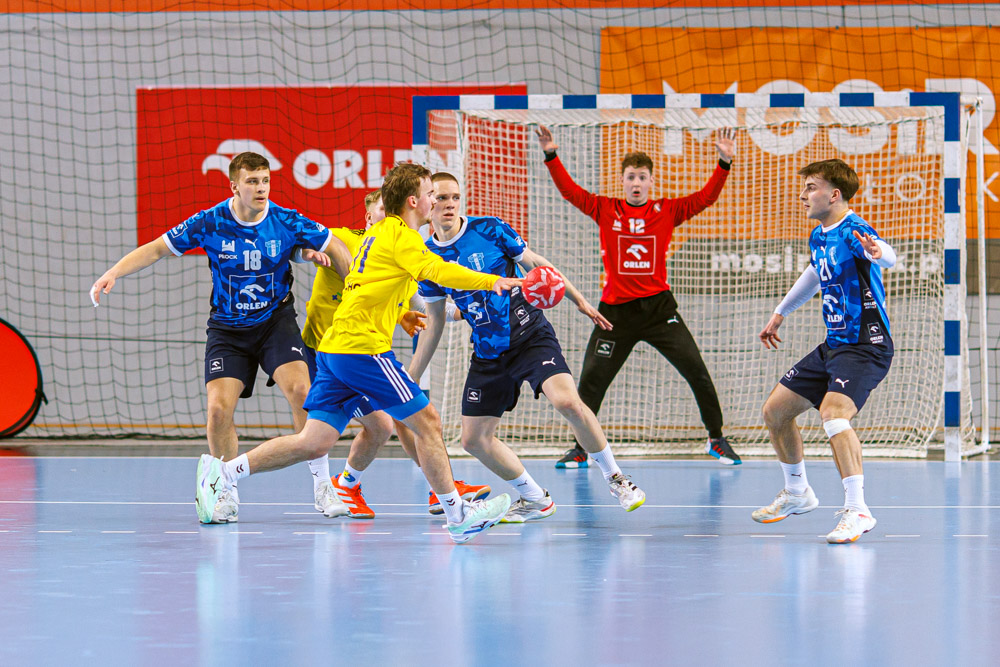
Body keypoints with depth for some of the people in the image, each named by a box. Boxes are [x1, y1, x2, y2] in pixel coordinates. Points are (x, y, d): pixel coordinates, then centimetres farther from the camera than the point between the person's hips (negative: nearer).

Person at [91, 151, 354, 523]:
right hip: (227, 329, 0)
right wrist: (114, 273, -15)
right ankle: (227, 493, 7)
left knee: (300, 391, -22)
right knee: (219, 409, -14)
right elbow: (157, 249, -4)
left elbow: (336, 250, 0)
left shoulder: (287, 222, -12)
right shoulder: (210, 223, -12)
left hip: (276, 321, 0)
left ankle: (321, 485, -10)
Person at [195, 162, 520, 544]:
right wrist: (492, 282, -32)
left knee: (315, 443, 4)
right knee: (427, 423, -1)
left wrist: (396, 316, 25)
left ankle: (222, 472, 0)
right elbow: (438, 271, -26)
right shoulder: (401, 237, -8)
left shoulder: (377, 234, 21)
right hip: (363, 348, -9)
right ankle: (458, 515, 5)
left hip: (334, 348, 9)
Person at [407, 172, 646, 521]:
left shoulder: (489, 229, -8)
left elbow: (536, 264, 5)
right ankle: (535, 500, 19)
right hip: (488, 354, 4)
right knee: (474, 438, -1)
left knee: (567, 401, -26)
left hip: (530, 335, -4)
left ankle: (616, 479, -8)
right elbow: (434, 322, 13)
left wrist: (579, 300, 6)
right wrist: (410, 377, 12)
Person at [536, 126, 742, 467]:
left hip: (659, 307, 0)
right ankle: (581, 450, 16)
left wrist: (724, 163, -15)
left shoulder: (666, 211, 2)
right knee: (591, 381, 0)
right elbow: (570, 191, 0)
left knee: (697, 371, -5)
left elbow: (705, 198, -3)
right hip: (616, 309, 0)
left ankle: (716, 439, 11)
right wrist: (551, 156, -11)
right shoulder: (605, 210, 2)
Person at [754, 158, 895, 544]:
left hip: (865, 346, -10)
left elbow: (889, 258, -41)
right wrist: (780, 313, 41)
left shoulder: (853, 231, -19)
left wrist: (877, 252, -64)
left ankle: (857, 510, -31)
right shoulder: (819, 237, 10)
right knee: (775, 412, 14)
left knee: (833, 413, -31)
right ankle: (797, 494, 33)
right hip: (833, 346, 10)